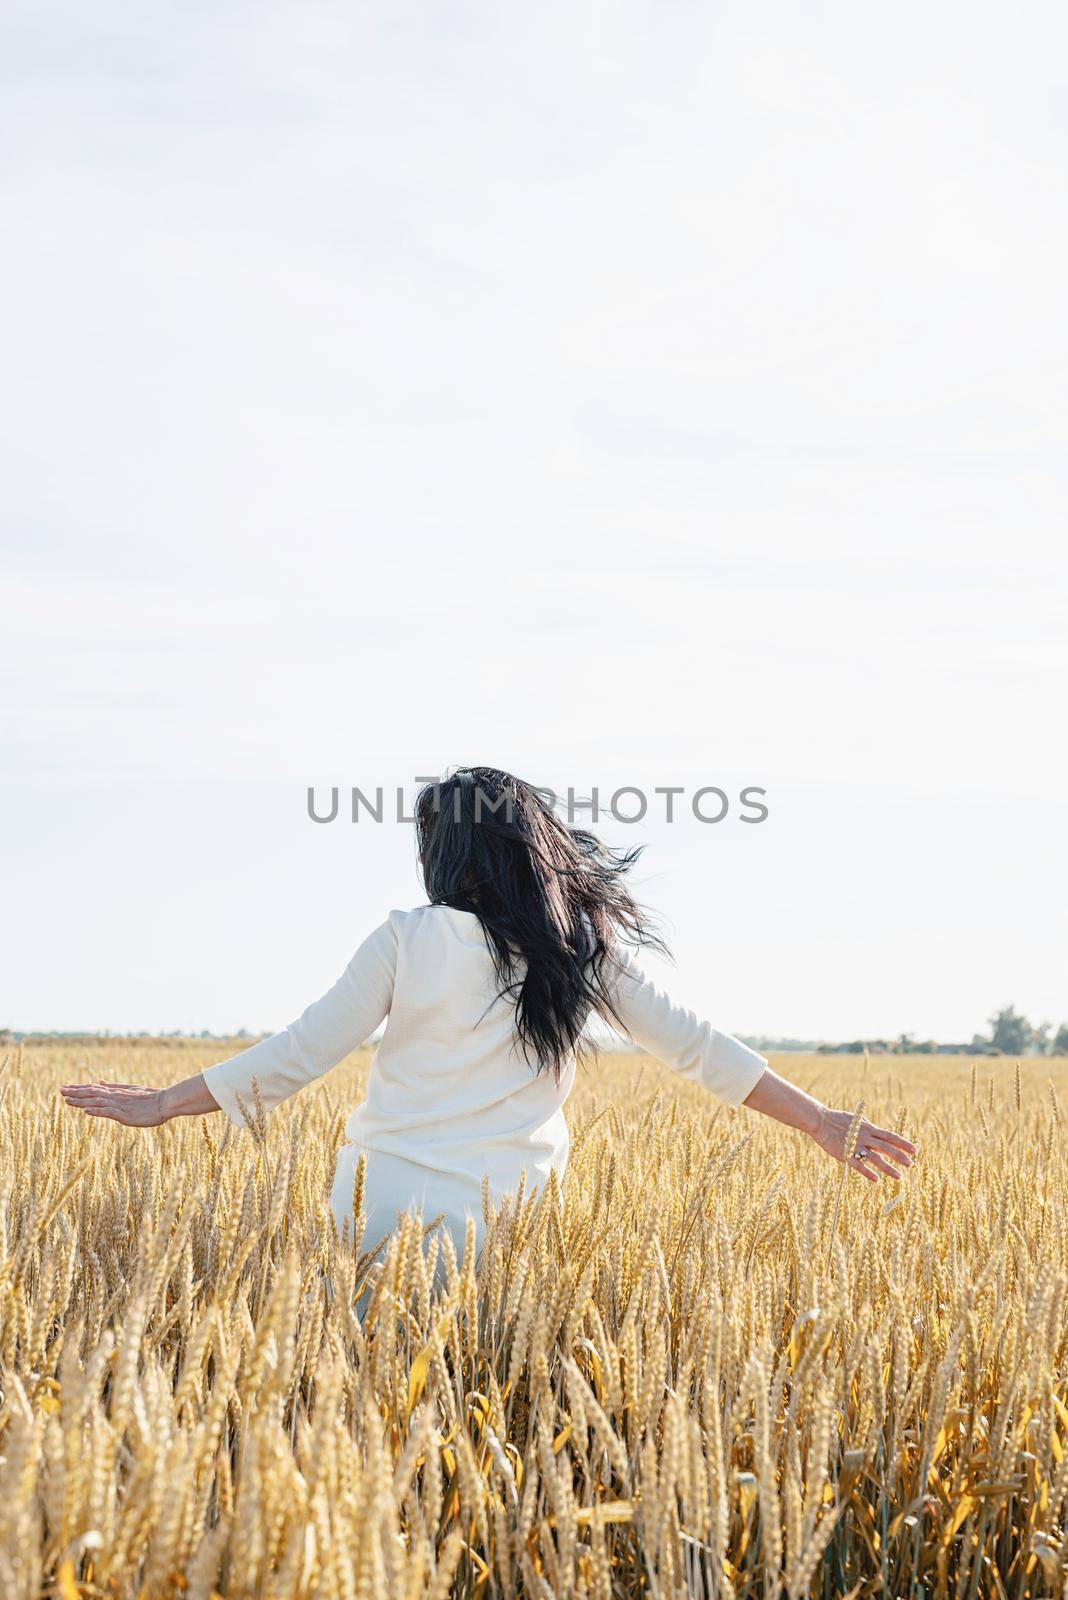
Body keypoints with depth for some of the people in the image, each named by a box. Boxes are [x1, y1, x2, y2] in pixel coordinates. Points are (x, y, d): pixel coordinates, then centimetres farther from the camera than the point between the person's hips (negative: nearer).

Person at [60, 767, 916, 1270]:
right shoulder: (583, 950, 4)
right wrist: (825, 1121, 13)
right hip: (490, 1222, 1)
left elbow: (298, 1054, -2)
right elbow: (696, 1045, 5)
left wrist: (163, 1104, 8)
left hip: (374, 1207, -1)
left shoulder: (407, 941, -2)